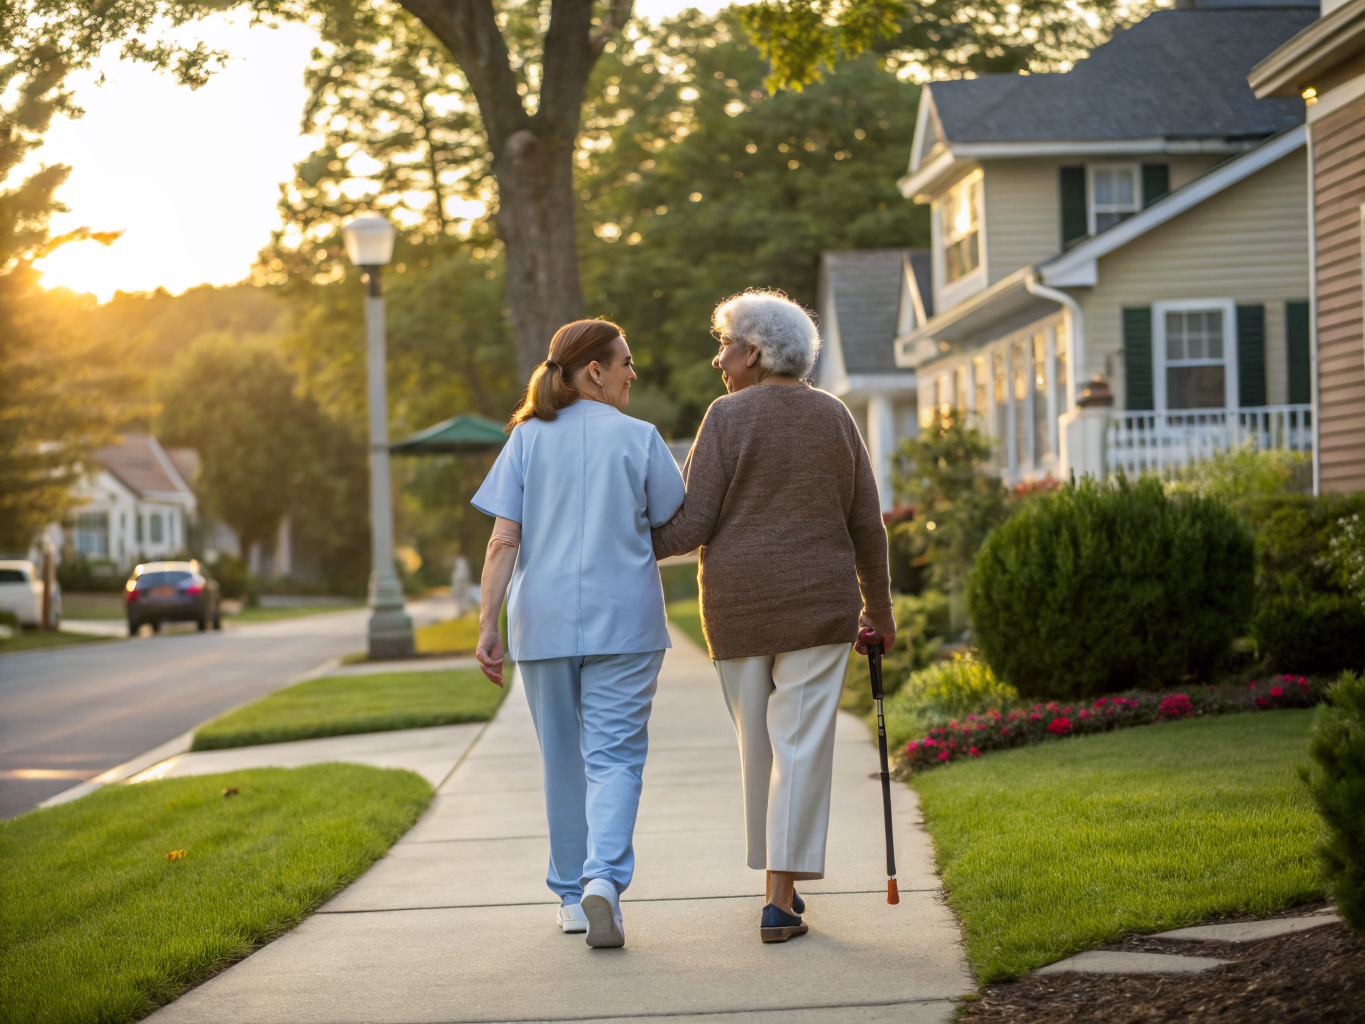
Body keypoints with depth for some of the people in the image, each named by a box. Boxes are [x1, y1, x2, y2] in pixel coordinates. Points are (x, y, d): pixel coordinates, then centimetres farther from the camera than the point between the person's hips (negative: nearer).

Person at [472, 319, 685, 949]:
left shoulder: (527, 440, 2)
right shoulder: (639, 438, -2)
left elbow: (504, 540, -4)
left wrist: (487, 624, -4)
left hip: (544, 624, 2)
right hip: (624, 622, -2)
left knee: (563, 759, 14)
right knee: (614, 754, -2)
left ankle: (572, 895, 21)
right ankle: (604, 878, -23)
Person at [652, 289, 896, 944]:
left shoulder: (727, 417, -5)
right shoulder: (834, 418, 5)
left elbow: (692, 525, -9)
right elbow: (865, 525, 7)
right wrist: (878, 608, 18)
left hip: (740, 606, -1)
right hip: (819, 606, 1)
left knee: (759, 742, 15)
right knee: (802, 749, -2)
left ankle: (780, 882, 25)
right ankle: (781, 902, -11)